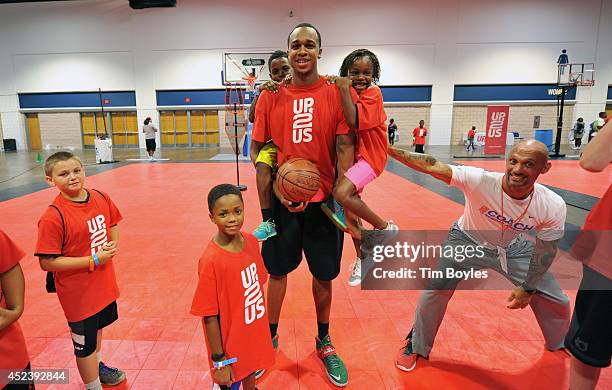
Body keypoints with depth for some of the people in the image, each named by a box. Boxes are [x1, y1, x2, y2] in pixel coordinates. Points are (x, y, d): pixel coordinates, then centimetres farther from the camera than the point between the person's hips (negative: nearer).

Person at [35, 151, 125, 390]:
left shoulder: (101, 198, -7)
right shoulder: (53, 217, -25)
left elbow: (112, 224, 11)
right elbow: (47, 262, -23)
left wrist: (113, 245, -7)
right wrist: (94, 260, -23)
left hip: (104, 284, 7)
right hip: (78, 292, -6)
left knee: (97, 327, 29)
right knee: (85, 344, 12)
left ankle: (97, 367, 56)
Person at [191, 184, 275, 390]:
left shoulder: (251, 242, -9)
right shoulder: (211, 260, -27)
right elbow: (209, 316, -20)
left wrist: (262, 327, 11)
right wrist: (219, 361, -14)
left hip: (255, 334, 6)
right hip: (230, 343, -5)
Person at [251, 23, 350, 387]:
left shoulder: (336, 92, 0)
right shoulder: (271, 96, 3)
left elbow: (344, 145, -5)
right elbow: (258, 149, 4)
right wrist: (276, 187, -9)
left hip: (324, 199, 0)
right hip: (282, 200, 1)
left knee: (324, 275, 11)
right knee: (278, 271, 12)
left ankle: (324, 341, 35)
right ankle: (271, 335, 36)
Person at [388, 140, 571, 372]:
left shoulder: (554, 207, -27)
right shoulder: (480, 181, -38)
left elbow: (546, 248, -10)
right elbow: (432, 166, -45)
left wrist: (528, 288, -5)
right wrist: (388, 148, -54)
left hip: (512, 248, 3)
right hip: (467, 242, -2)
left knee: (557, 302, 11)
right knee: (434, 291, -10)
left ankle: (559, 344, 48)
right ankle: (416, 347, 17)